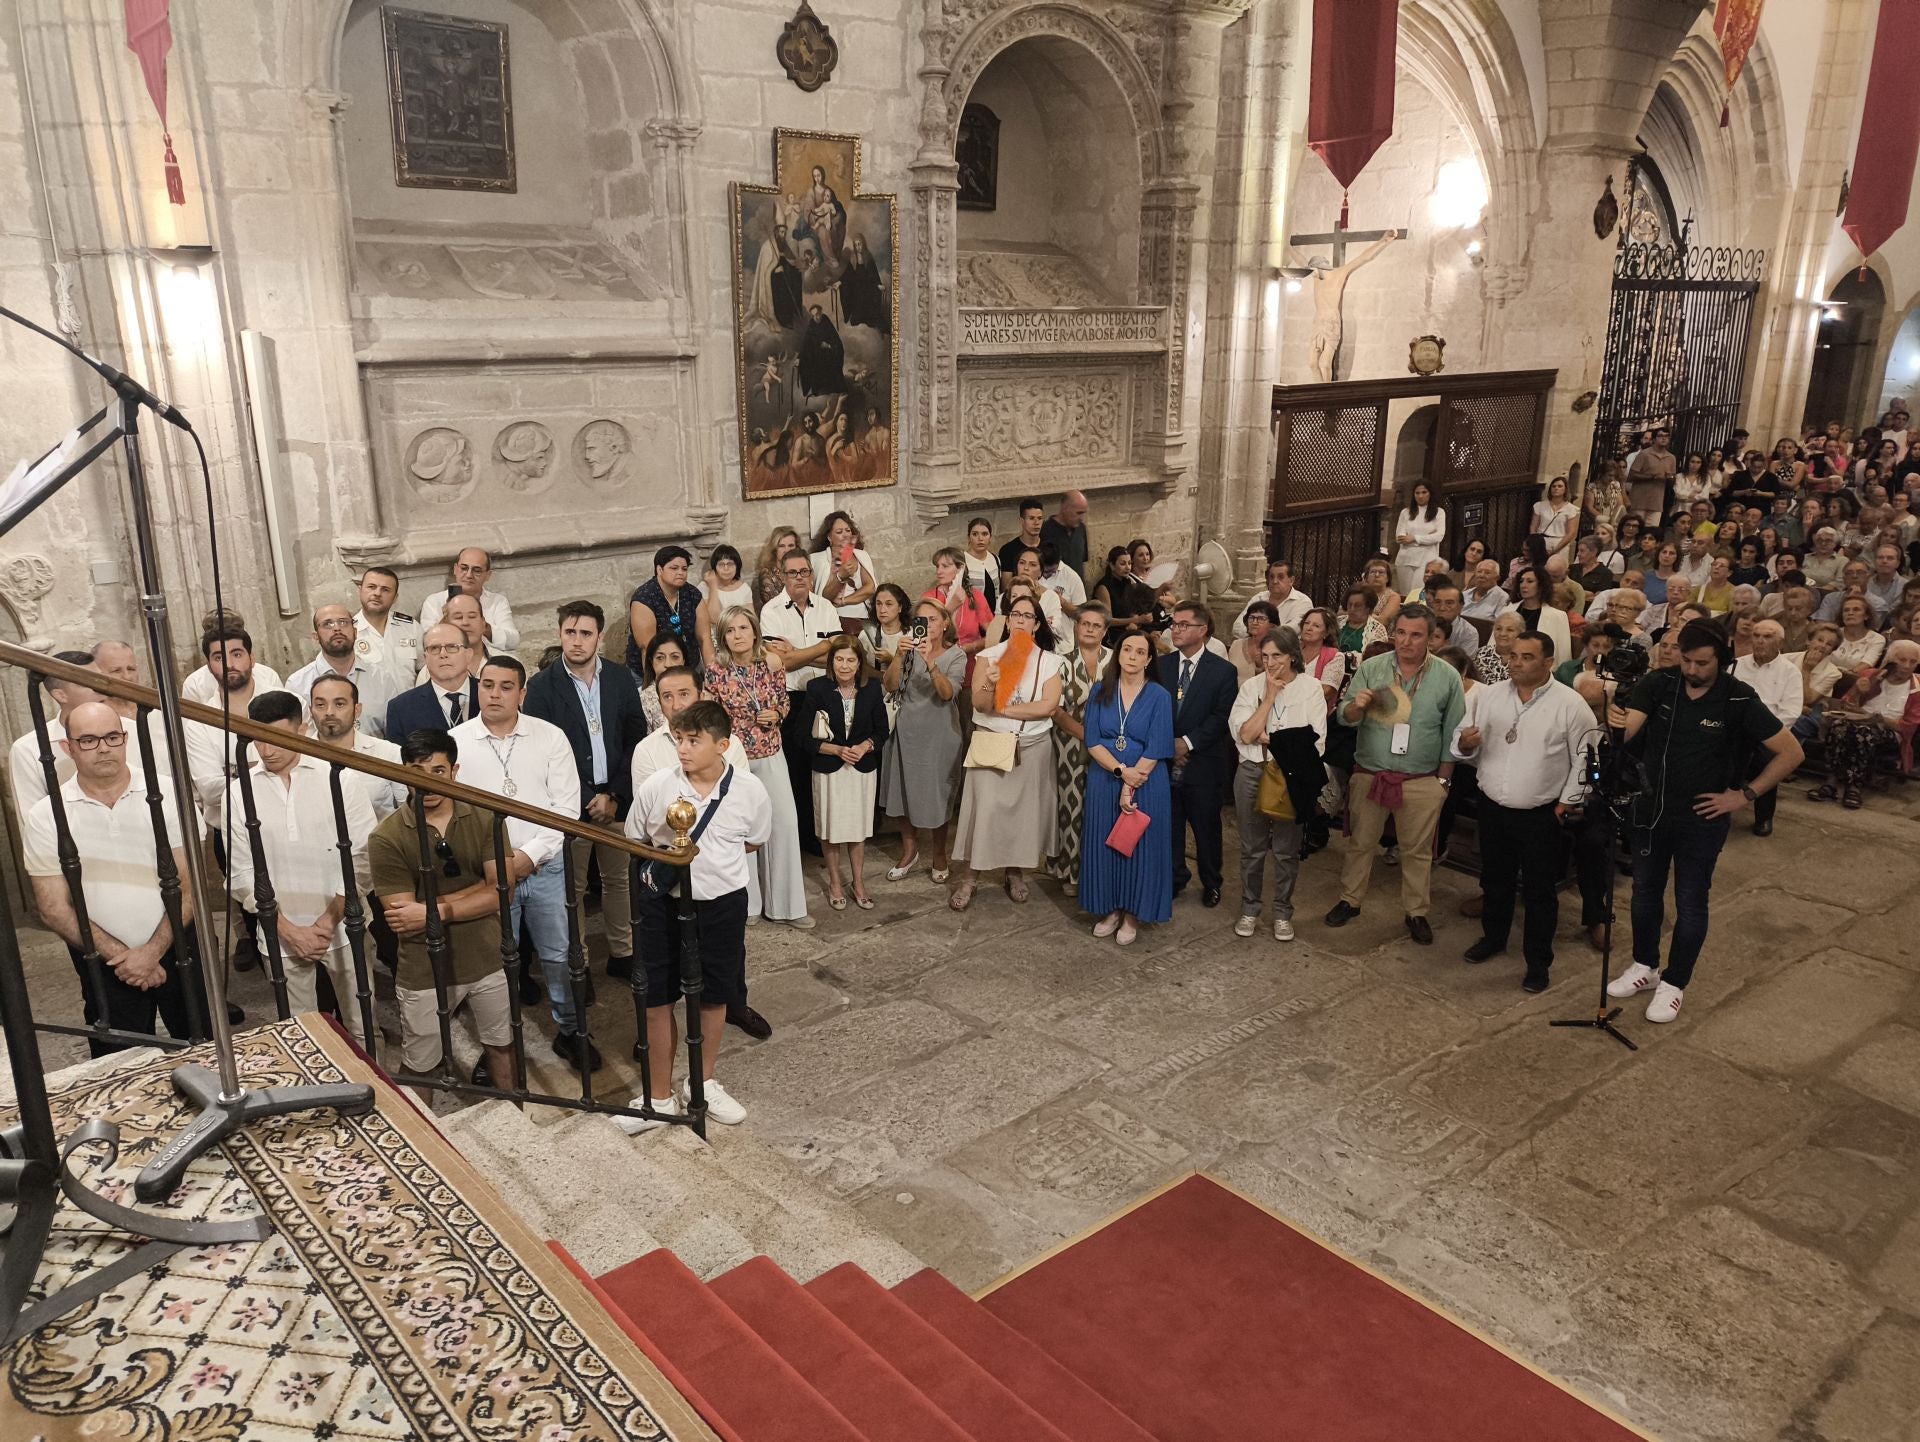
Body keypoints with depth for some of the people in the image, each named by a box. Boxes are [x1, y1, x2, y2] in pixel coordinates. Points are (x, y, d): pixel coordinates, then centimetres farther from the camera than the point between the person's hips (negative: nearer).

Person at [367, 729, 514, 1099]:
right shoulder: (386, 838, -13)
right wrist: (473, 893, -18)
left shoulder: (484, 818, -6)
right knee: (419, 1069, 14)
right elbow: (402, 922, -17)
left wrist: (435, 910, -21)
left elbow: (499, 894, -11)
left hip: (488, 961, 2)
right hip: (425, 973, -2)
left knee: (501, 1047, 21)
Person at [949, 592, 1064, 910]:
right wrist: (989, 685, -32)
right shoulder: (989, 656, 0)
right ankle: (968, 878, 0)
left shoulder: (1049, 660, 1)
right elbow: (980, 704, -10)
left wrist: (1004, 709, -13)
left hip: (1032, 745, 1)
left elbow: (1049, 706, -13)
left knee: (1025, 807, 8)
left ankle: (1016, 873, 24)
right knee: (984, 806, -7)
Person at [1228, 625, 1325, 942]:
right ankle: (1249, 910, 27)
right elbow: (1245, 734, -12)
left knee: (1286, 850, 10)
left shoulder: (1310, 687, -4)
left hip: (1292, 776, -1)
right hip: (1252, 773, 1)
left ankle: (1282, 913, 25)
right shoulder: (1251, 686, 0)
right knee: (1252, 847, 12)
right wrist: (1270, 696, -13)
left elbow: (1314, 740, -12)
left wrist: (1266, 737, -12)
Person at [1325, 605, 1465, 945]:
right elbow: (1345, 718, -2)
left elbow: (1452, 733, 2)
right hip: (1370, 774, 1)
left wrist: (1443, 780, 1)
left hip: (1421, 782, -1)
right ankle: (1349, 900, 28)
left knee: (1417, 850, 10)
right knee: (1359, 842, 12)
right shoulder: (1370, 668, -3)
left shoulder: (1447, 677, -4)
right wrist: (1356, 705, -25)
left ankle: (1416, 912, 23)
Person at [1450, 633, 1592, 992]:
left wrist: (1567, 803, -8)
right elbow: (1462, 743, 6)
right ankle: (1493, 937, 40)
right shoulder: (1488, 695, 0)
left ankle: (1538, 960, 20)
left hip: (1541, 814, -3)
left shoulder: (1570, 704, -11)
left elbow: (1584, 759, -7)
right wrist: (1465, 744, -18)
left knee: (1540, 891, 7)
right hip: (1492, 807, 4)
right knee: (1495, 880, 20)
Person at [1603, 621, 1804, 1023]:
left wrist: (1744, 794, -12)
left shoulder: (1739, 700, -16)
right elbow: (1628, 728, -23)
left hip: (1701, 818, -3)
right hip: (1651, 808, 3)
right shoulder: (1658, 684, -11)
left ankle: (1674, 983, 24)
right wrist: (1616, 723, -48)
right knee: (1645, 891, 17)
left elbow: (1790, 752, -9)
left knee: (1690, 903, 8)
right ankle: (1644, 966, 37)